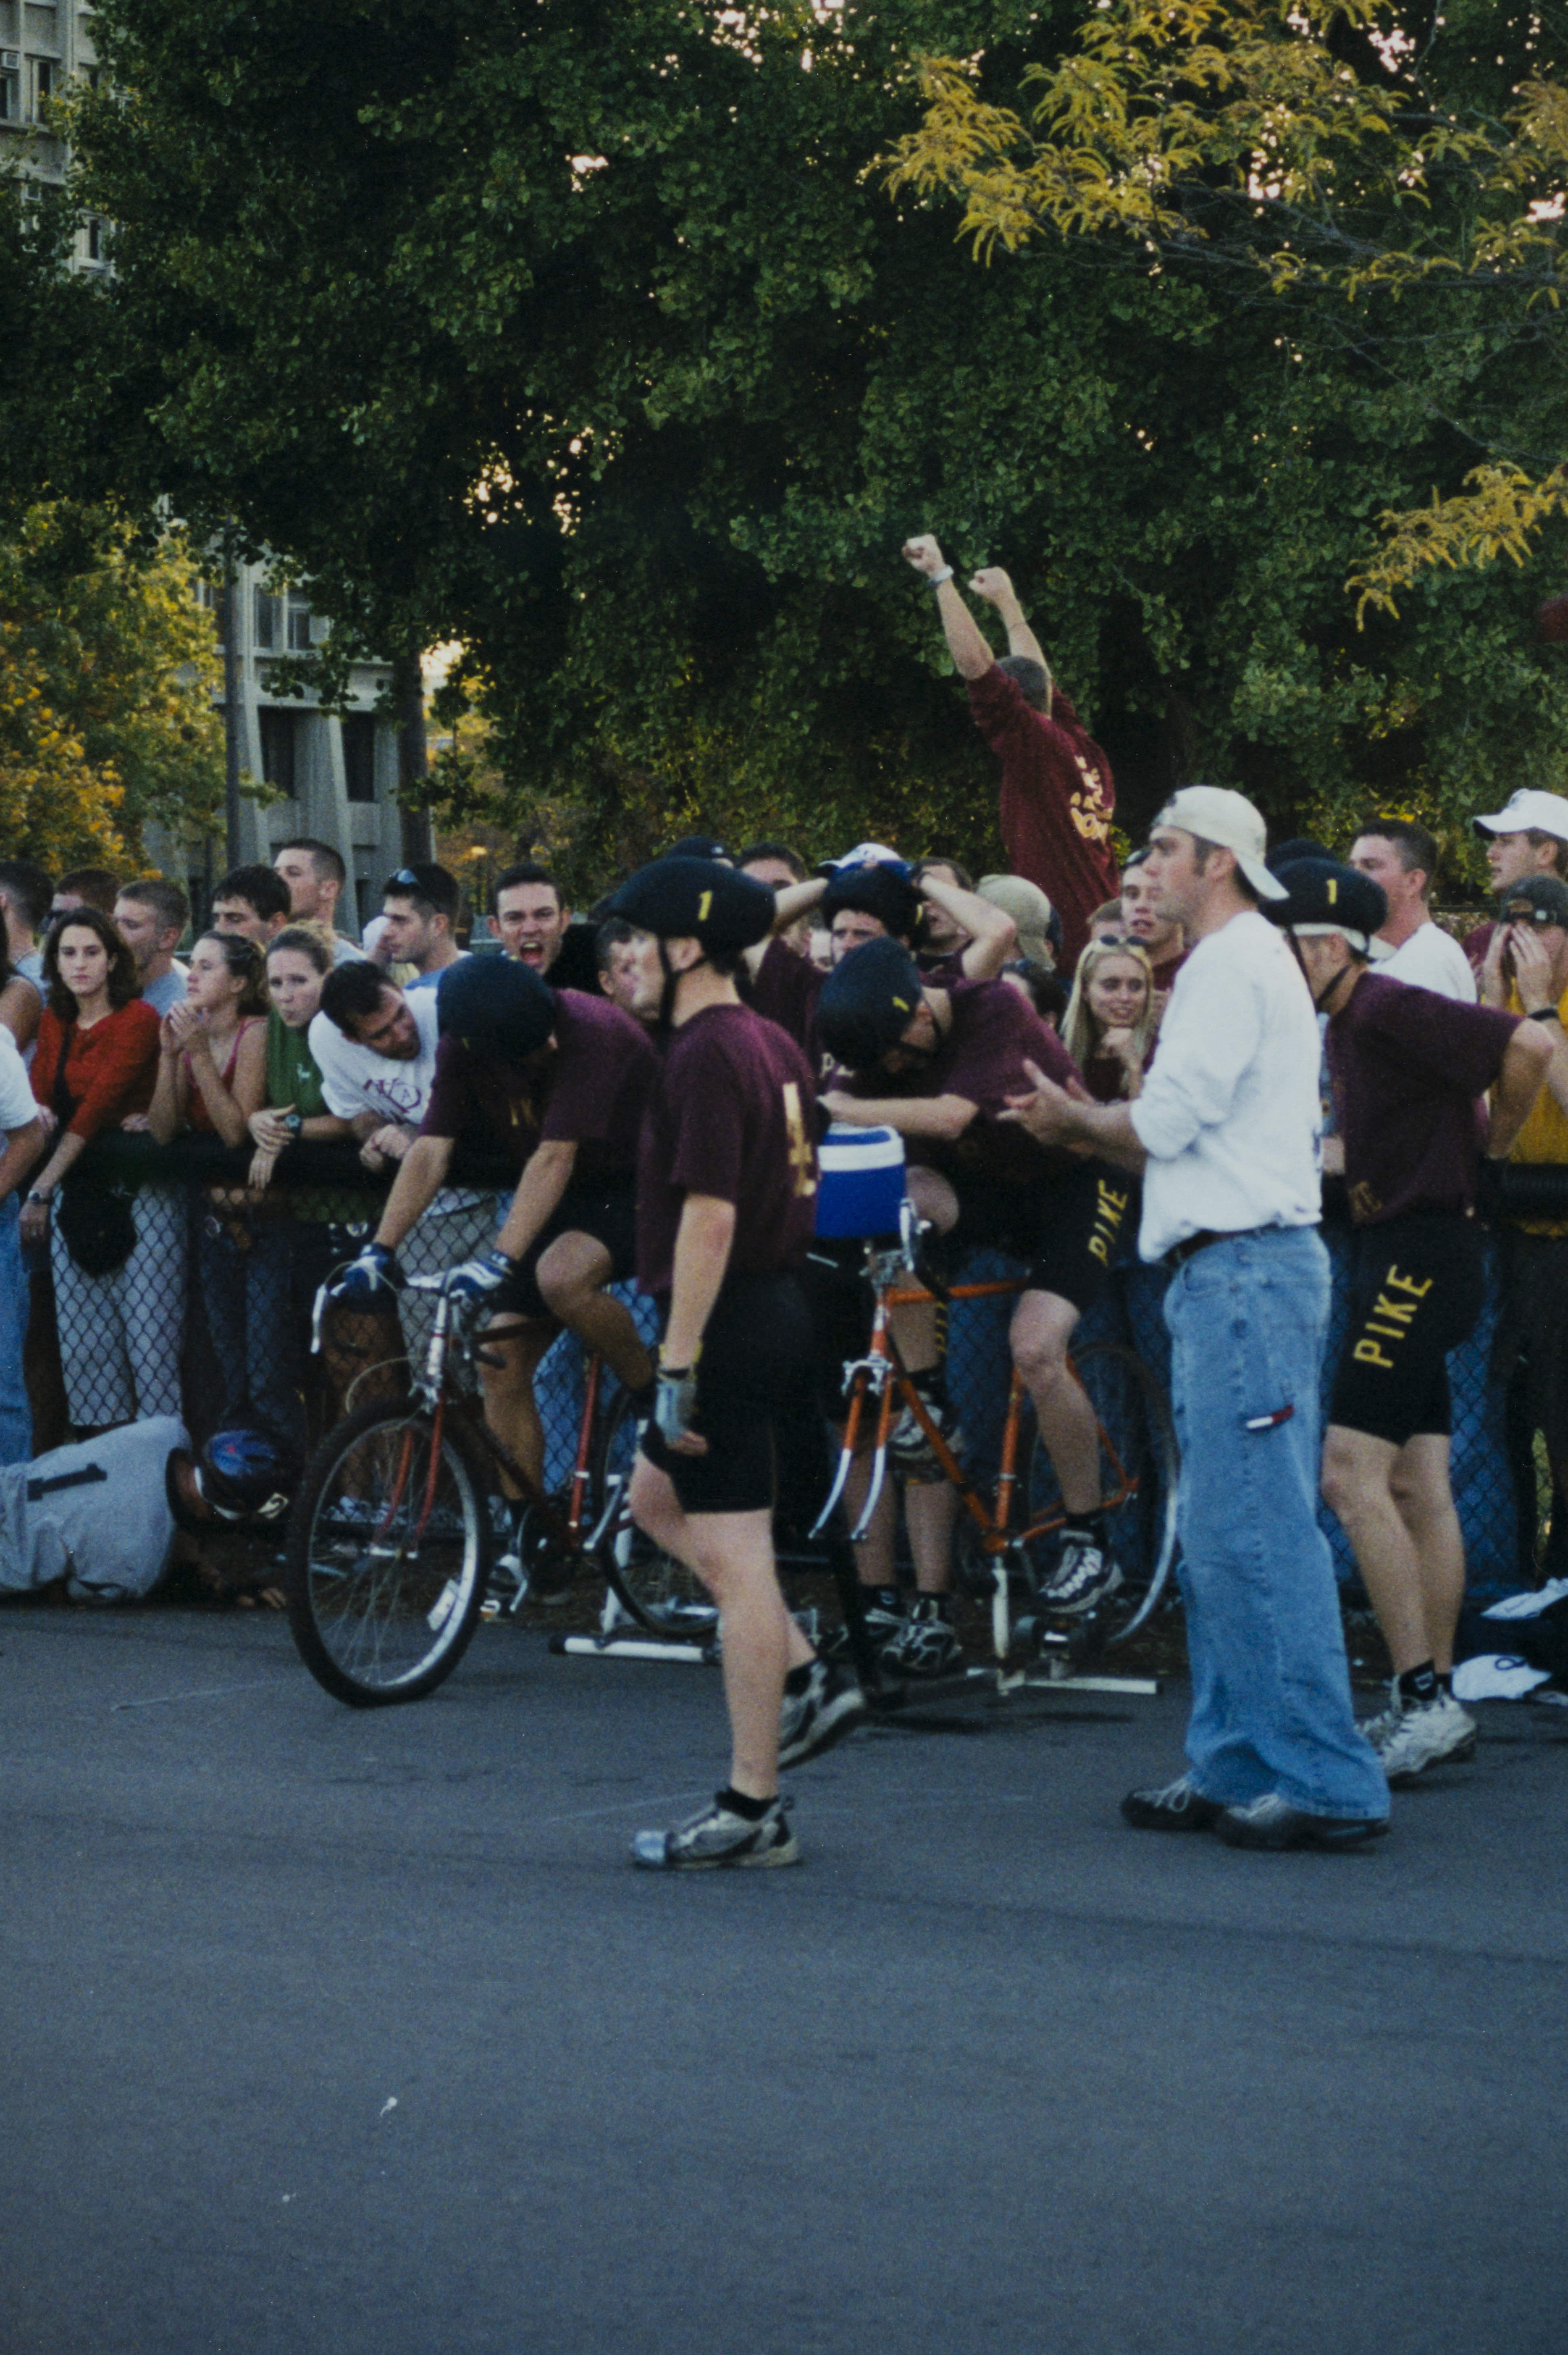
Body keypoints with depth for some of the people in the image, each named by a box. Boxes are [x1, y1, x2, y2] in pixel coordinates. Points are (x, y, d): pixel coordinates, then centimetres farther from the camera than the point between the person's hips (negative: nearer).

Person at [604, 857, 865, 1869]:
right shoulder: (775, 1044, 13)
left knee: (735, 1560, -5)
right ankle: (808, 1676, 18)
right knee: (656, 1494, 24)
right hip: (782, 1309, 10)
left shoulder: (706, 1056, -17)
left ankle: (753, 1811, 0)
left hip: (732, 1324, -10)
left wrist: (678, 1363, -21)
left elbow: (709, 1216, -23)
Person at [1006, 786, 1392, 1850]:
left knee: (1255, 1532, -12)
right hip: (1226, 1271, 11)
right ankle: (1237, 1766, 17)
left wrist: (1073, 1116, 3)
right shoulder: (1244, 963, 23)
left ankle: (1327, 1783, -11)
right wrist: (1084, 1125, 13)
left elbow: (1164, 1123, -15)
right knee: (1224, 1533, 12)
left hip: (1248, 1271, -11)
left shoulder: (1235, 966, -10)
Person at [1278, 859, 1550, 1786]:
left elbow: (1530, 1046, -23)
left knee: (1352, 1474, -16)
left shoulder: (1392, 1010, -16)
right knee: (1418, 1490, 11)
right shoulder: (1345, 1023, 15)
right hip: (1401, 1255, 10)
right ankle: (1432, 1704, 16)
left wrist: (1495, 1145, -9)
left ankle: (1426, 1699, -16)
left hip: (1425, 1252, -10)